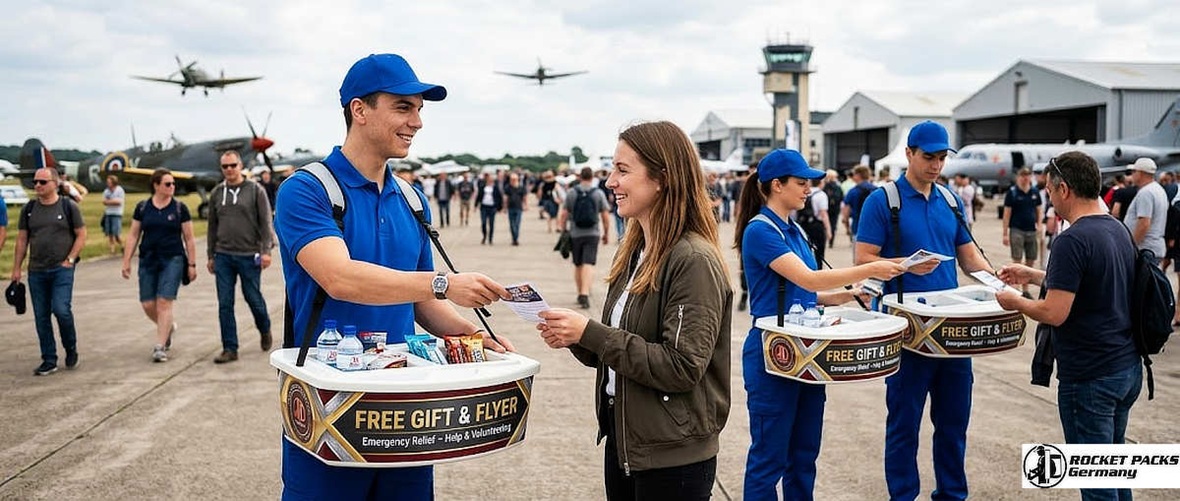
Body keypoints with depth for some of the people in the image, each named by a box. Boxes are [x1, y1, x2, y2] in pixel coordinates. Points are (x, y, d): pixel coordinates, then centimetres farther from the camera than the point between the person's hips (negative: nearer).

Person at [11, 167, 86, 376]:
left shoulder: (68, 206, -1)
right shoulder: (29, 210, 8)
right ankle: (49, 360, 14)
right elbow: (22, 240, 11)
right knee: (41, 316, 5)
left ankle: (71, 349, 10)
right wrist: (16, 268, 7)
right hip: (36, 271, 4)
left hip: (62, 269, -4)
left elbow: (81, 235, 1)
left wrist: (70, 259, -8)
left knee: (61, 309, -15)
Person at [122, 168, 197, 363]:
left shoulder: (180, 208, 0)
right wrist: (126, 261, 5)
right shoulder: (142, 208, 6)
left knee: (164, 302, -9)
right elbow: (133, 235, 9)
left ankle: (160, 347, -3)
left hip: (173, 260, -3)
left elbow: (189, 238, 2)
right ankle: (169, 327, 32)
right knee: (147, 304, 3)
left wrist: (192, 264, 0)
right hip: (148, 260, 3)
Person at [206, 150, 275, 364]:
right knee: (225, 304, 1)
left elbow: (266, 222, -4)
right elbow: (212, 226, 15)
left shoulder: (256, 190, -2)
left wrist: (266, 250, -13)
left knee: (253, 298, 6)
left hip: (249, 256, -3)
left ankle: (264, 330, 35)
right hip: (223, 256, 3)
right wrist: (210, 256, 13)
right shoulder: (216, 193, 9)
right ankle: (229, 349, 8)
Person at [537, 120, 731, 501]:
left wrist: (590, 332, -22)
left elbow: (682, 367, -23)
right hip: (622, 441, 7)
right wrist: (575, 338, -6)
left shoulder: (694, 261, -18)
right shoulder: (631, 253, 6)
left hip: (673, 458, -7)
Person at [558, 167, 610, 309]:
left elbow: (564, 214, 1)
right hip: (592, 233, -2)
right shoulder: (599, 193, -2)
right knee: (588, 264, -7)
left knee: (578, 265, 14)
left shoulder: (571, 193, 1)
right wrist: (606, 233, 11)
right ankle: (585, 294, -22)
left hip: (575, 233, 2)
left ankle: (580, 294, 23)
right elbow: (605, 216, -1)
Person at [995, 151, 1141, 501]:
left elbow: (1054, 313, -23)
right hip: (1128, 368, 9)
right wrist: (1033, 276, 22)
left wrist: (1015, 302, -6)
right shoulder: (1118, 229, 7)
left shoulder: (1072, 240, -21)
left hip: (1090, 377, -9)